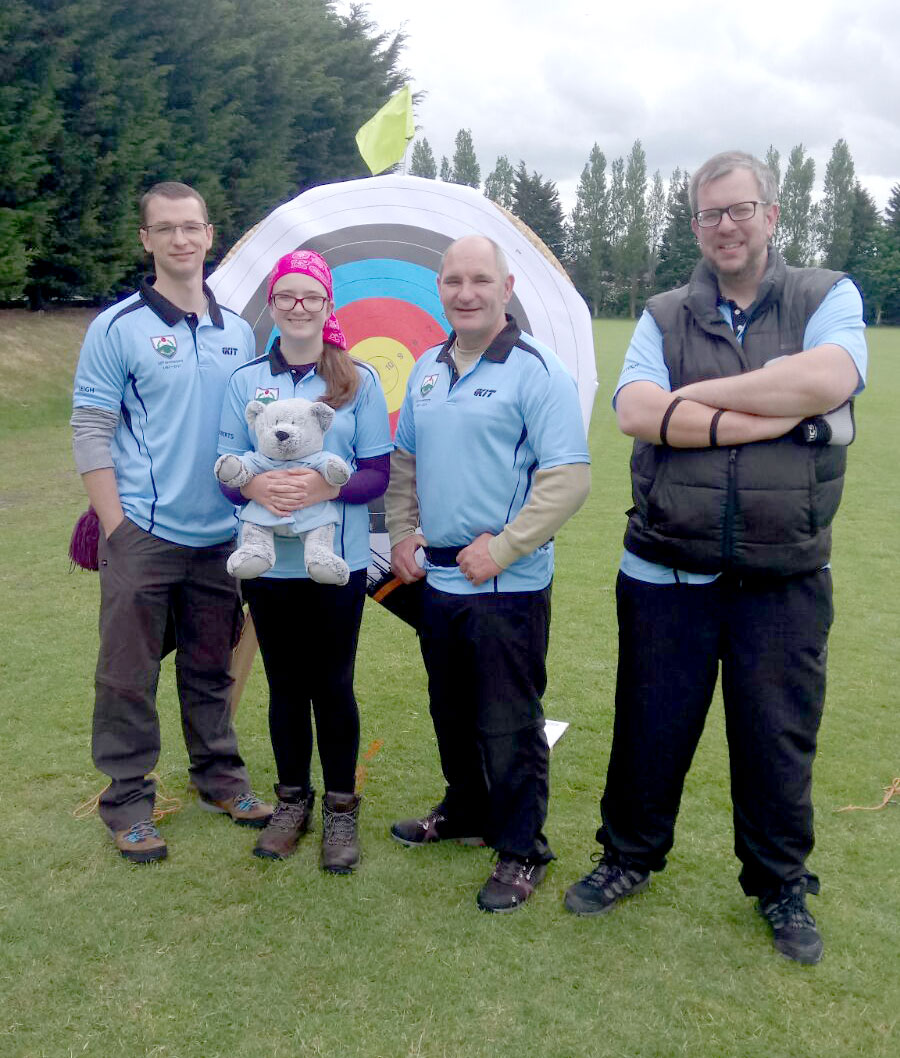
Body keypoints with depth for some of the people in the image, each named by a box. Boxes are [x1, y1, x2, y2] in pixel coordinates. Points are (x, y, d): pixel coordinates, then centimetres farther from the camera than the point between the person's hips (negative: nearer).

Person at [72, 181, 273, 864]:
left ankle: (221, 779, 31)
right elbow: (91, 432, -7)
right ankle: (128, 802, 18)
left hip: (220, 538, 4)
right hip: (143, 537, -4)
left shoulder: (238, 331, 10)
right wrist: (115, 528, -11)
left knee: (212, 668, 16)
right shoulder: (119, 328, -5)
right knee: (129, 675, 4)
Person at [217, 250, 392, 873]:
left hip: (337, 562, -2)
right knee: (285, 683, 12)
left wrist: (327, 486, -21)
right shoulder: (246, 381, 5)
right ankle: (293, 800, 29)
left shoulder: (358, 380, 0)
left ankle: (342, 808, 22)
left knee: (333, 683, 5)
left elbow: (378, 473, -3)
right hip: (268, 560, 2)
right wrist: (256, 486, -19)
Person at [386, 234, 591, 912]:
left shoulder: (537, 370, -12)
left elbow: (569, 478, -18)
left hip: (509, 585, -7)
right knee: (452, 713, 20)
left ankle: (522, 850, 19)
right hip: (438, 577, 7)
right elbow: (404, 461, 20)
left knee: (508, 726, 2)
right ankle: (465, 811, 41)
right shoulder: (428, 369, 11)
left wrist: (500, 549, -19)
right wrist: (402, 533, 7)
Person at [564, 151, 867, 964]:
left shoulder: (828, 298, 3)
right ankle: (630, 856, 37)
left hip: (785, 580, -1)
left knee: (779, 739, 12)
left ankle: (781, 885, 34)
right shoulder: (664, 317, 5)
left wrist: (695, 395, -12)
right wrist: (773, 415, -16)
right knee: (650, 728, 13)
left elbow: (829, 378, -19)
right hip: (667, 574, 1)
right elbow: (636, 411, -13)